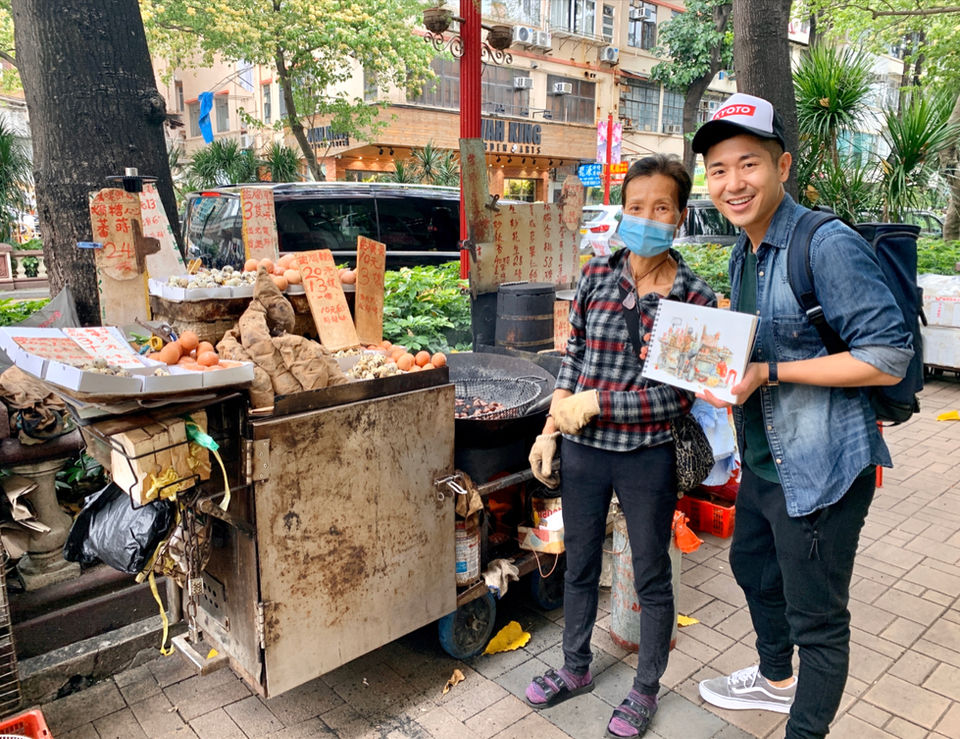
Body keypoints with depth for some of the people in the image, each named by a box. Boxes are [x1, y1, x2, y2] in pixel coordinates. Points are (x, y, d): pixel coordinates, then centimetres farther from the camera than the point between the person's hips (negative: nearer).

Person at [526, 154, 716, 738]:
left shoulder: (695, 297, -10)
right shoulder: (596, 276, 0)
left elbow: (679, 396, -14)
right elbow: (573, 359, 5)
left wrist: (594, 404, -17)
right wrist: (551, 431, 2)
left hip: (647, 458, -3)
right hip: (583, 450, 4)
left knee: (651, 577, 15)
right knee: (580, 565, 20)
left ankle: (646, 690, 40)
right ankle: (576, 668, 45)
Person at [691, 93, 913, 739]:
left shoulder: (829, 245, -20)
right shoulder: (742, 254, 8)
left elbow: (889, 358, -23)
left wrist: (767, 373, -27)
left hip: (822, 467, -10)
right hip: (763, 459, 10)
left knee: (816, 617, 7)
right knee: (752, 566, 27)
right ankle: (775, 678, 53)